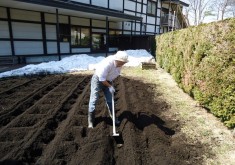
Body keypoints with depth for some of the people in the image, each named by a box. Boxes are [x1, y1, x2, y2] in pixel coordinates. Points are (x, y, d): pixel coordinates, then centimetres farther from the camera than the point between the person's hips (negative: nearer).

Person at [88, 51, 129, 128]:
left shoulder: (119, 63, -13)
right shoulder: (107, 63, -35)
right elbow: (101, 78, -29)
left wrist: (111, 84, 0)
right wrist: (110, 86, -21)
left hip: (108, 80, 6)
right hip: (98, 79, -6)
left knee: (110, 99, 8)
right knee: (94, 99, -4)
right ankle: (91, 121, 7)